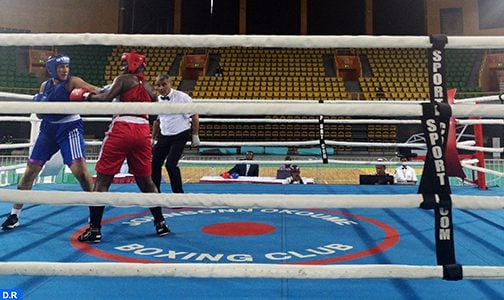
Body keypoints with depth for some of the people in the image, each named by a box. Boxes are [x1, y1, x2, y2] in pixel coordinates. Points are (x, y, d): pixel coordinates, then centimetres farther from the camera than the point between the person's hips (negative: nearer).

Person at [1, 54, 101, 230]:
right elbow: (40, 115, 11)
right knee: (30, 171, 7)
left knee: (80, 169, -19)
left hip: (70, 128, -5)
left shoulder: (72, 81, -8)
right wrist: (39, 103, -10)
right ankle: (14, 215, 23)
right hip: (48, 129, 5)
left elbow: (93, 89, -26)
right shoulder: (45, 86, 8)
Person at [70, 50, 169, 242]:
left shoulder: (123, 79, 2)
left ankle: (94, 230, 1)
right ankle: (160, 223, 22)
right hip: (143, 132, 5)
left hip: (122, 129, -5)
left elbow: (106, 98, -12)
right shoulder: (149, 88, 18)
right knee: (145, 180, 17)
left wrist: (86, 96, 1)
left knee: (102, 180, 2)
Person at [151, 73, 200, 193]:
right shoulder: (157, 100, 5)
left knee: (171, 165, -15)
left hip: (180, 136, -6)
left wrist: (195, 136, -8)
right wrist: (153, 138, 21)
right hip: (164, 136, 6)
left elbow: (194, 116, -9)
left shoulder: (181, 97, -13)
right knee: (155, 164, 4)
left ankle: (179, 193, 3)